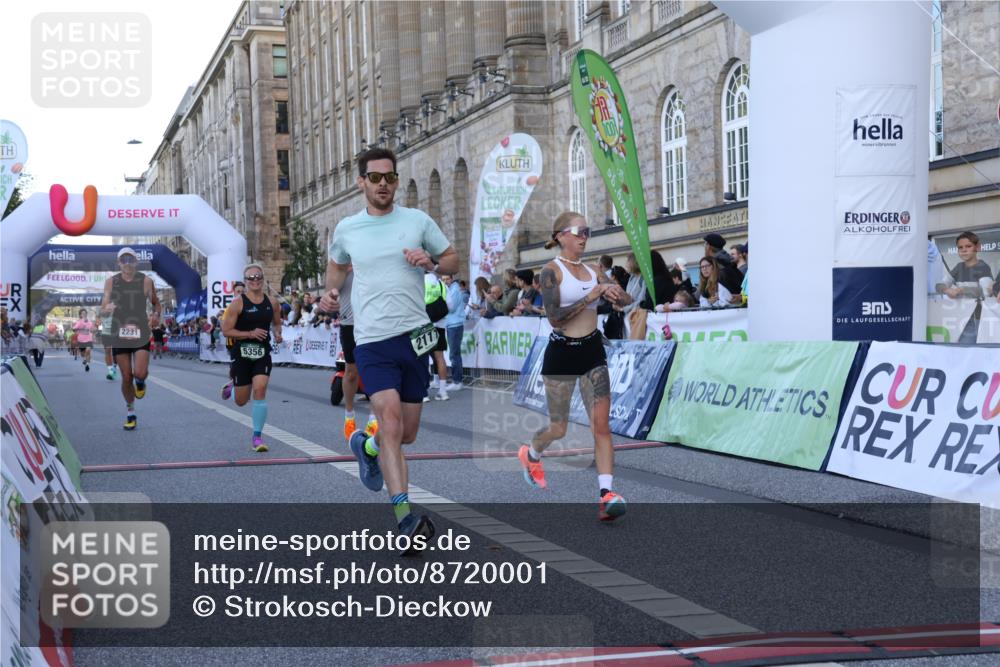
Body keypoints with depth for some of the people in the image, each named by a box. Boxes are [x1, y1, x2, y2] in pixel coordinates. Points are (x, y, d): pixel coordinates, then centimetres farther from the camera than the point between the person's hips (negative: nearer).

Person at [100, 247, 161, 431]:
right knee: (126, 377, 3)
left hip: (141, 334, -1)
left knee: (140, 373, -17)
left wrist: (156, 315, -8)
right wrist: (107, 309, -20)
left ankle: (140, 382, 22)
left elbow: (155, 302, 13)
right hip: (119, 334, 1)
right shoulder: (111, 282, 3)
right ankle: (130, 413, 22)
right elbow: (103, 310, 4)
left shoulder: (146, 281, 0)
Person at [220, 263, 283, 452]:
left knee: (260, 390, -17)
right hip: (242, 354, -2)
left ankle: (257, 436, -7)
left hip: (263, 354, 2)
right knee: (241, 401, 9)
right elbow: (226, 331, -10)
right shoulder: (238, 303, -9)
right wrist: (250, 333, -21)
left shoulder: (272, 302, 3)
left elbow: (277, 323, 20)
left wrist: (278, 334, -2)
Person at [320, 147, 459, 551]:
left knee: (406, 434, 8)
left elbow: (453, 261, 11)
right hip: (372, 340, -2)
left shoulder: (418, 221, 5)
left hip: (415, 336, 2)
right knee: (390, 416, -21)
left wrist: (430, 263, -10)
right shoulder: (346, 229, 8)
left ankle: (367, 446, 44)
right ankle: (405, 516, -23)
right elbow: (337, 265, 27)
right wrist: (331, 292, 7)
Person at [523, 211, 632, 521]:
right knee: (558, 428, 9)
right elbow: (555, 318, -18)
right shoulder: (551, 271, -10)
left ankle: (607, 495, -13)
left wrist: (616, 294, -20)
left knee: (602, 425, -8)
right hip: (562, 354, -4)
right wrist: (591, 296, -23)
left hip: (593, 351, 4)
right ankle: (530, 454, 42)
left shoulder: (593, 271, 8)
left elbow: (626, 299, 3)